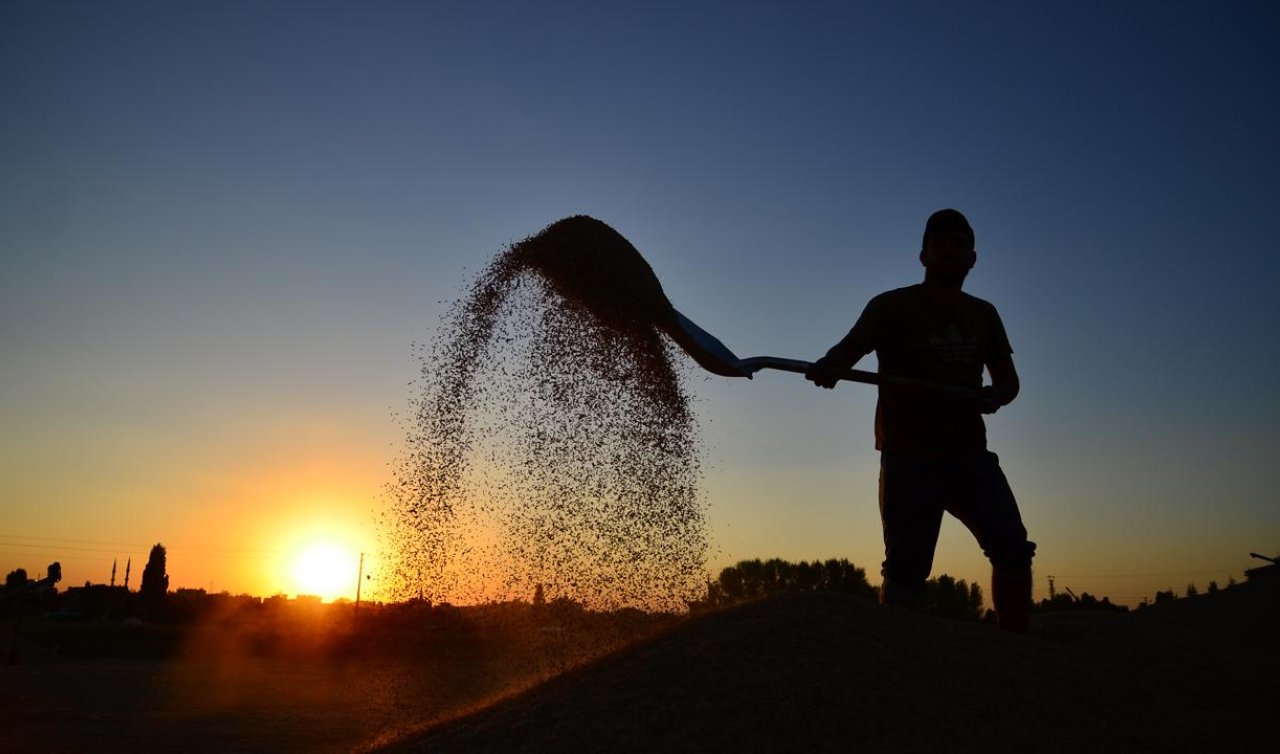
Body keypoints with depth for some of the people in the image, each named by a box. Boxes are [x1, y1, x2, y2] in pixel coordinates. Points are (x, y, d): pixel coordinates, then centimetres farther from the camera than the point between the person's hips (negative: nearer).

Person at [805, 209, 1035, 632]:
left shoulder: (984, 315, 18)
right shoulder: (893, 306, 4)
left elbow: (1008, 378, 20)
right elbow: (852, 345, -11)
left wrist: (996, 395, -5)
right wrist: (830, 365, -36)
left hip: (969, 454, 4)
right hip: (909, 457, -4)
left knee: (1013, 548, -7)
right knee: (906, 568, -7)